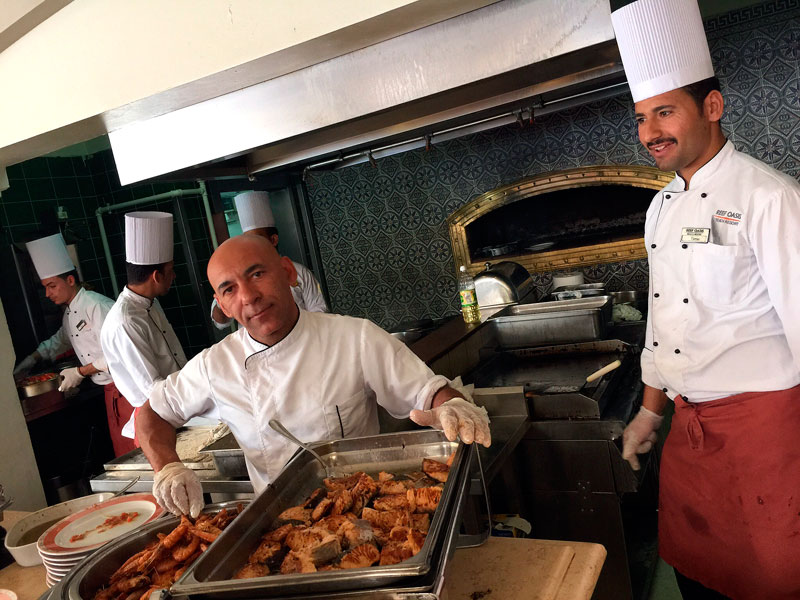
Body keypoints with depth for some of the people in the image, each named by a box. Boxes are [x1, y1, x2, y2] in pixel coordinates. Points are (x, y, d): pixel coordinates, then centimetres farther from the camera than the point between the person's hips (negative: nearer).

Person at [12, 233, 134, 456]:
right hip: (111, 389, 8)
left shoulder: (97, 305, -16)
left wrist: (80, 372, -13)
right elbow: (59, 340, 35)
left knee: (133, 450, -2)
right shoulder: (69, 314, 13)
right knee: (121, 448, 13)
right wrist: (32, 359, 31)